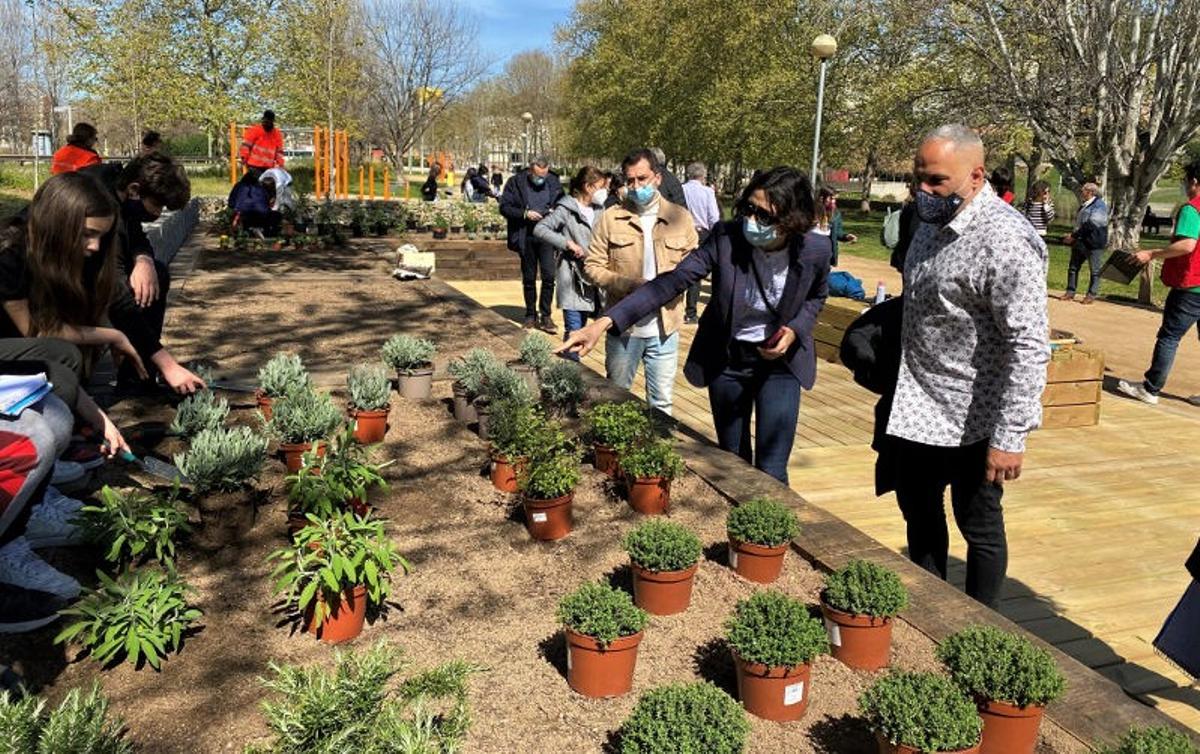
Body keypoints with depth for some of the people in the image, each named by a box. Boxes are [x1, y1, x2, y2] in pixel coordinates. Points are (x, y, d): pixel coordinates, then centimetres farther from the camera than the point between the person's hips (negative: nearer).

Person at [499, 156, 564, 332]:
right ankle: (531, 314, 21)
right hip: (526, 237, -1)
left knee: (549, 275, -8)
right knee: (529, 278, 9)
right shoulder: (516, 182, -2)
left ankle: (545, 316, 2)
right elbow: (504, 207, -4)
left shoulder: (554, 182, 4)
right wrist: (525, 214, -17)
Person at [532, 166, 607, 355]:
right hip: (572, 280, -6)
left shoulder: (600, 211, 12)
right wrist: (568, 243, -19)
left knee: (581, 329, 13)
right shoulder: (566, 210, -7)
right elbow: (539, 229, -15)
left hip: (592, 280, 6)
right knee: (573, 331, -6)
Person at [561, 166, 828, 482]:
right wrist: (605, 322, -32)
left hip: (780, 359, -1)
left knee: (771, 473, -3)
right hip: (726, 359, 1)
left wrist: (795, 329, -16)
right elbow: (670, 282, -22)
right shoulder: (726, 236, -20)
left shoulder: (816, 250, -17)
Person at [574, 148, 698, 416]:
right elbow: (592, 267, -3)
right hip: (622, 326, 0)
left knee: (661, 404, 12)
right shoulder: (610, 218, -2)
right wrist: (628, 284, -18)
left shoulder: (680, 217, 1)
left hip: (664, 328, 1)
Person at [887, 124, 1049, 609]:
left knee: (979, 527, 9)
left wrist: (1010, 437, -25)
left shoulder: (1005, 241, -22)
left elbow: (1029, 347, -25)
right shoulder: (933, 223, 5)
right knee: (919, 514, 20)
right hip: (916, 410, 9)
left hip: (971, 419, -9)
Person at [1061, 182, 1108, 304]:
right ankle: (1070, 292, 13)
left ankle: (1091, 295, 2)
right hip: (1080, 242, 9)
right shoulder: (1084, 205, 18)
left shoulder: (1099, 205, -11)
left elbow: (1091, 225, -20)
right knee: (1073, 267, 8)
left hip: (1094, 243, -9)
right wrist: (1072, 235, 9)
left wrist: (1073, 236, -18)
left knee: (1095, 270, -1)